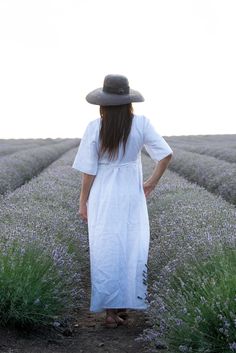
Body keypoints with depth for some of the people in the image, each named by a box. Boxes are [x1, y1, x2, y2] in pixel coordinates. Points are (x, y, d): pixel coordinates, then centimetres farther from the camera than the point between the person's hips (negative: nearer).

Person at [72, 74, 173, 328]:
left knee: (105, 253, 7)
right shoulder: (141, 124, -7)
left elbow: (88, 170, -8)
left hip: (103, 198, -1)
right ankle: (124, 307, 18)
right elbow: (166, 155, -7)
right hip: (132, 196, 1)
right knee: (131, 251, 12)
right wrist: (152, 182, 6)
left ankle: (111, 311, 10)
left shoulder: (94, 128, -11)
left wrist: (83, 202, 3)